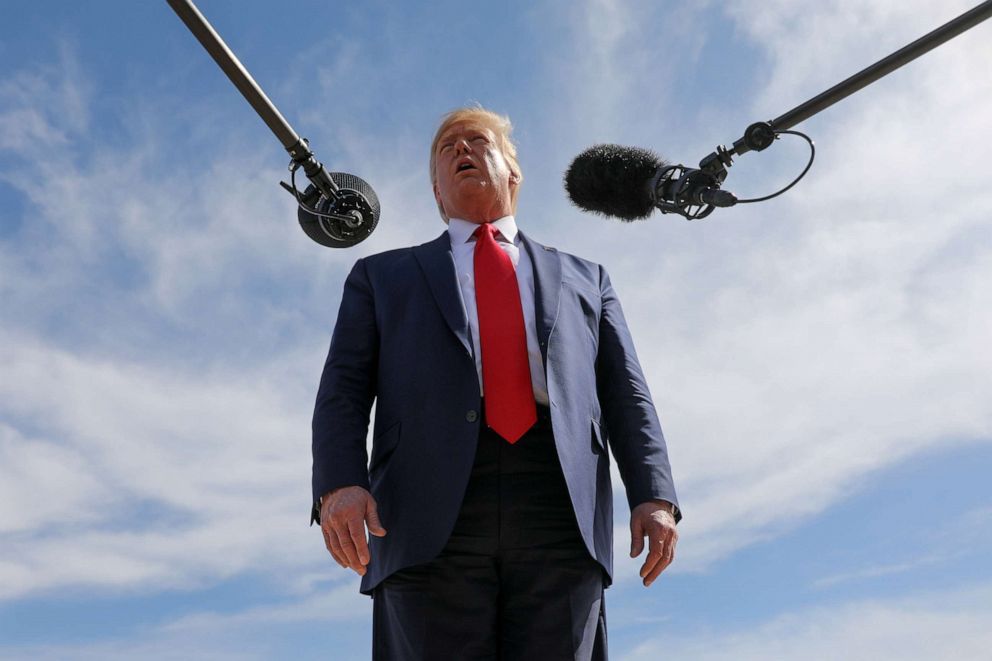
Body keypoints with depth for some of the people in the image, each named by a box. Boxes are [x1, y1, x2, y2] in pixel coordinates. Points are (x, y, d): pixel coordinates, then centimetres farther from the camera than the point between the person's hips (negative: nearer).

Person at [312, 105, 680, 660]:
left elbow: (626, 395, 16)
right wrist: (340, 483, -9)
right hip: (431, 516, 0)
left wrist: (654, 496, 0)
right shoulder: (382, 277, 23)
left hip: (562, 516, 1)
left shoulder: (584, 279, 26)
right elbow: (344, 390, 10)